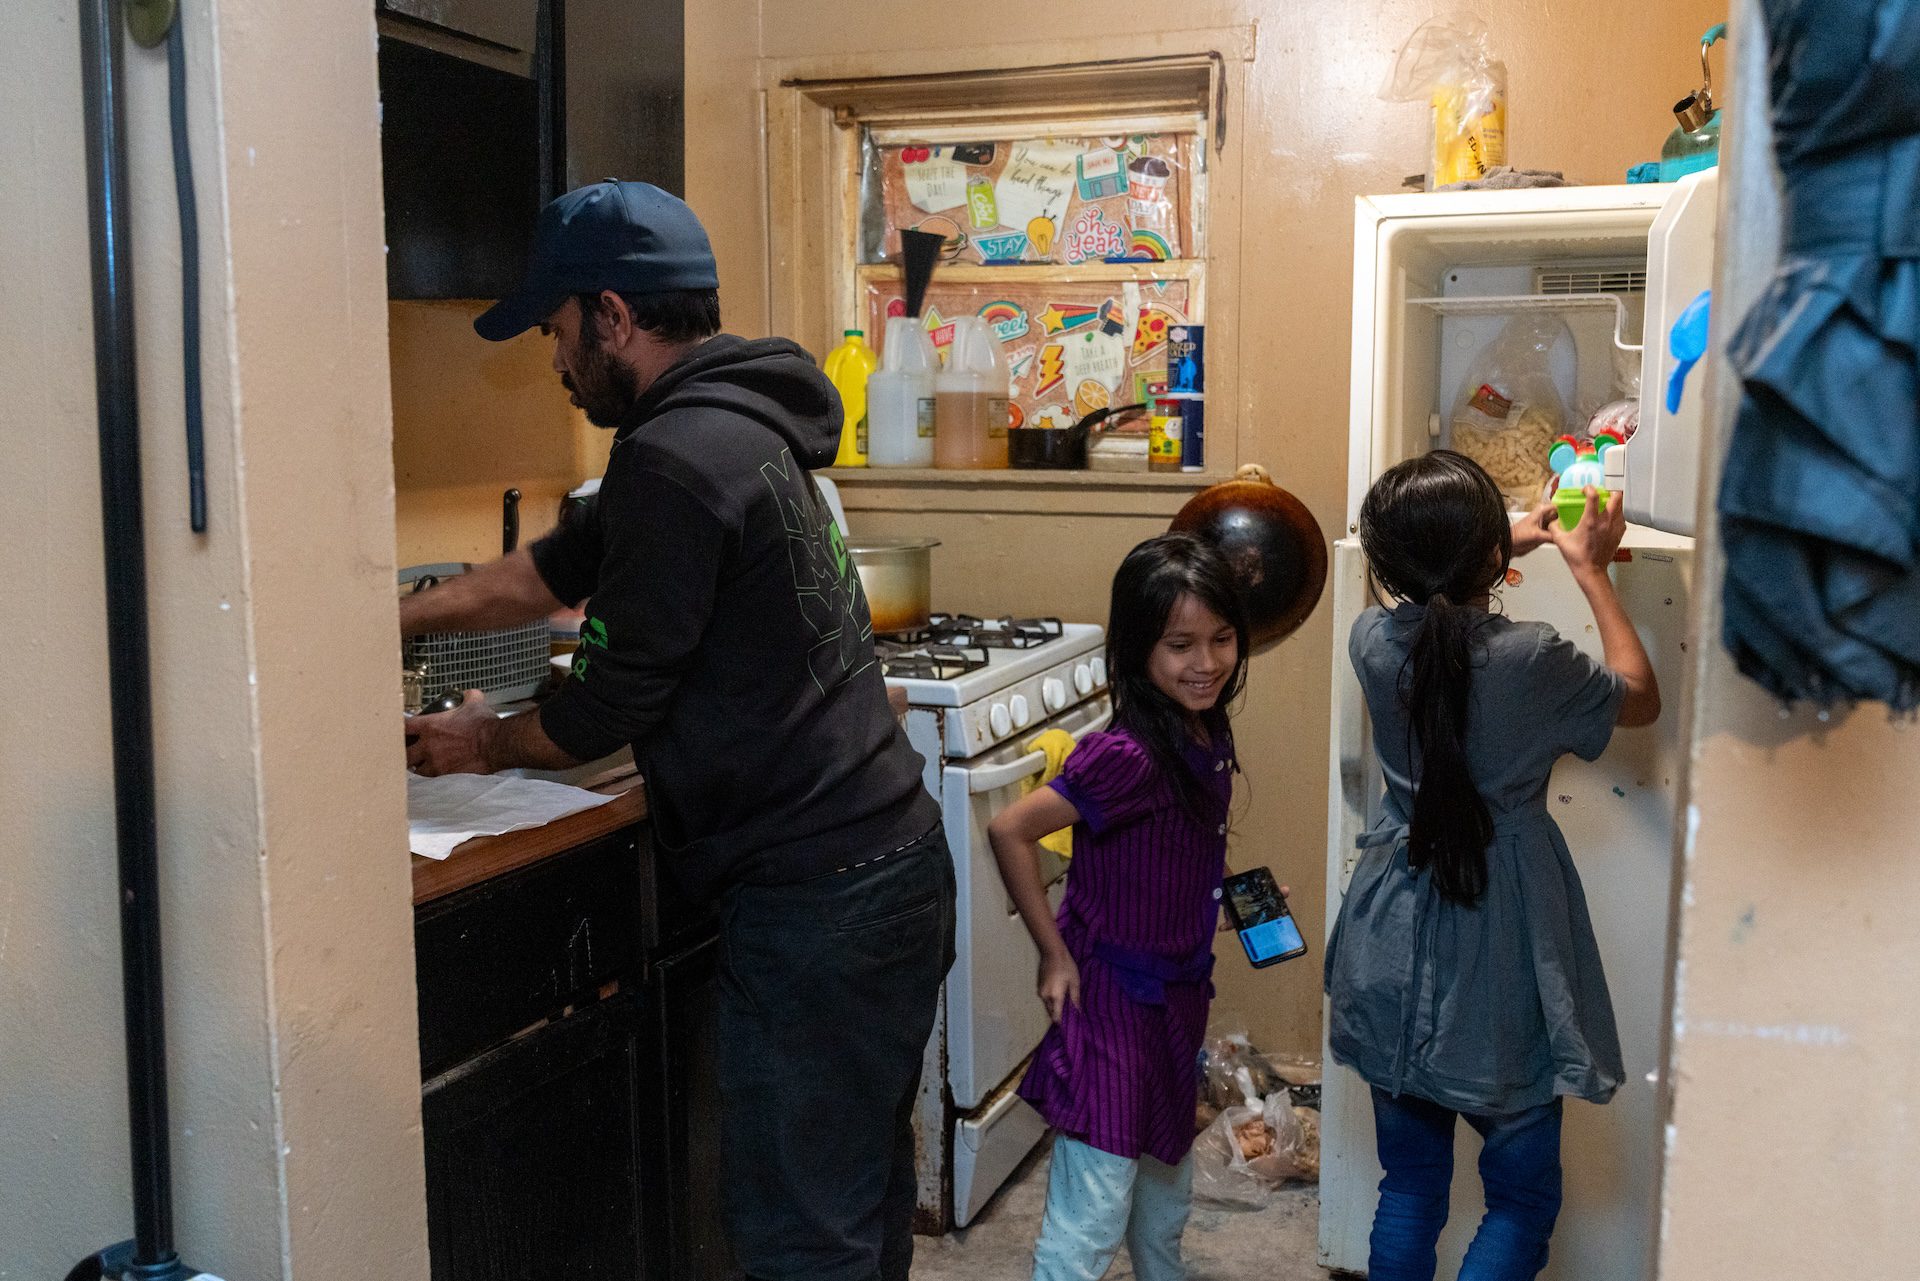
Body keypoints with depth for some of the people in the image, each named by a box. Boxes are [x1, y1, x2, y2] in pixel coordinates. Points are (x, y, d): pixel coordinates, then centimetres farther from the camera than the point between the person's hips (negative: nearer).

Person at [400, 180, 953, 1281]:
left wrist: (489, 745, 7)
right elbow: (553, 573, 23)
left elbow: (616, 703, -13)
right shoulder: (740, 425, 13)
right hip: (893, 859, 10)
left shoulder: (677, 458, -18)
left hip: (815, 901, -10)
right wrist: (393, 620, 27)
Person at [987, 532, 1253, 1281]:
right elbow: (1009, 831, -27)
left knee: (1167, 1191, 27)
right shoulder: (1127, 756, -27)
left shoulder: (1207, 737, -3)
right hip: (1111, 1000, -8)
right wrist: (1053, 954, -20)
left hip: (1177, 999, 8)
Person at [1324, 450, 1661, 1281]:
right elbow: (1640, 699, 1)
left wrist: (1512, 543, 29)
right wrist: (1591, 572, 8)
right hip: (1496, 959, -4)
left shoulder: (1373, 642, -7)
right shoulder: (1529, 660, -20)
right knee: (1522, 1196, 12)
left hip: (1396, 955, 5)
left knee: (1409, 1185, 17)